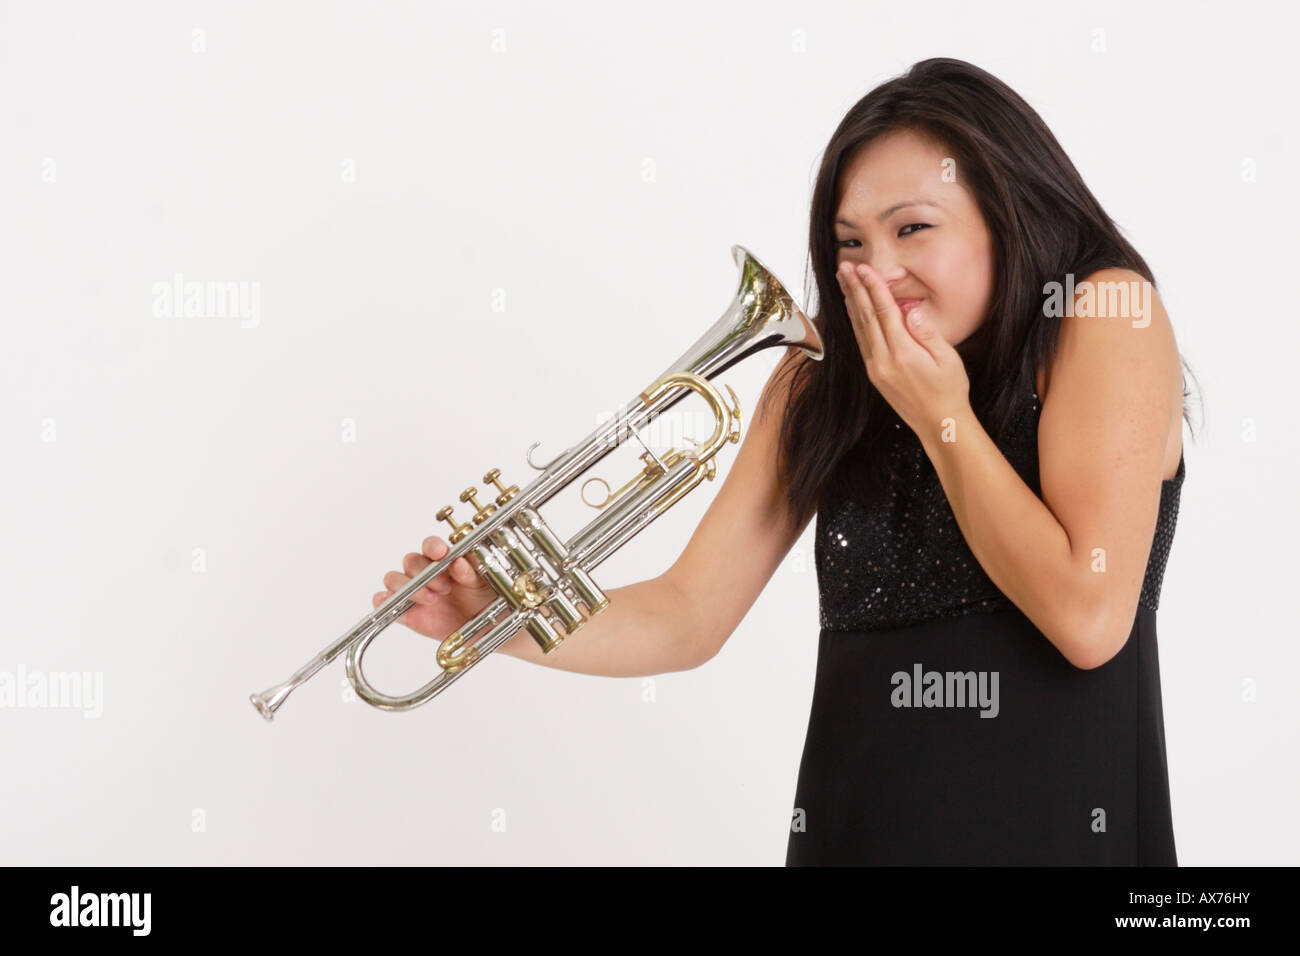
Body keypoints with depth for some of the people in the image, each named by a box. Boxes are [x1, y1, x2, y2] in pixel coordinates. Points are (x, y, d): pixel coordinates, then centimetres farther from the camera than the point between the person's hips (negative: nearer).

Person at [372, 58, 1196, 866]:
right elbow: (690, 618, 0)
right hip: (856, 823, 4)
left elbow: (1088, 620, -19)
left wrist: (938, 413, -15)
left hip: (1056, 827, -4)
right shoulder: (824, 375, 2)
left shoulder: (1107, 314, -10)